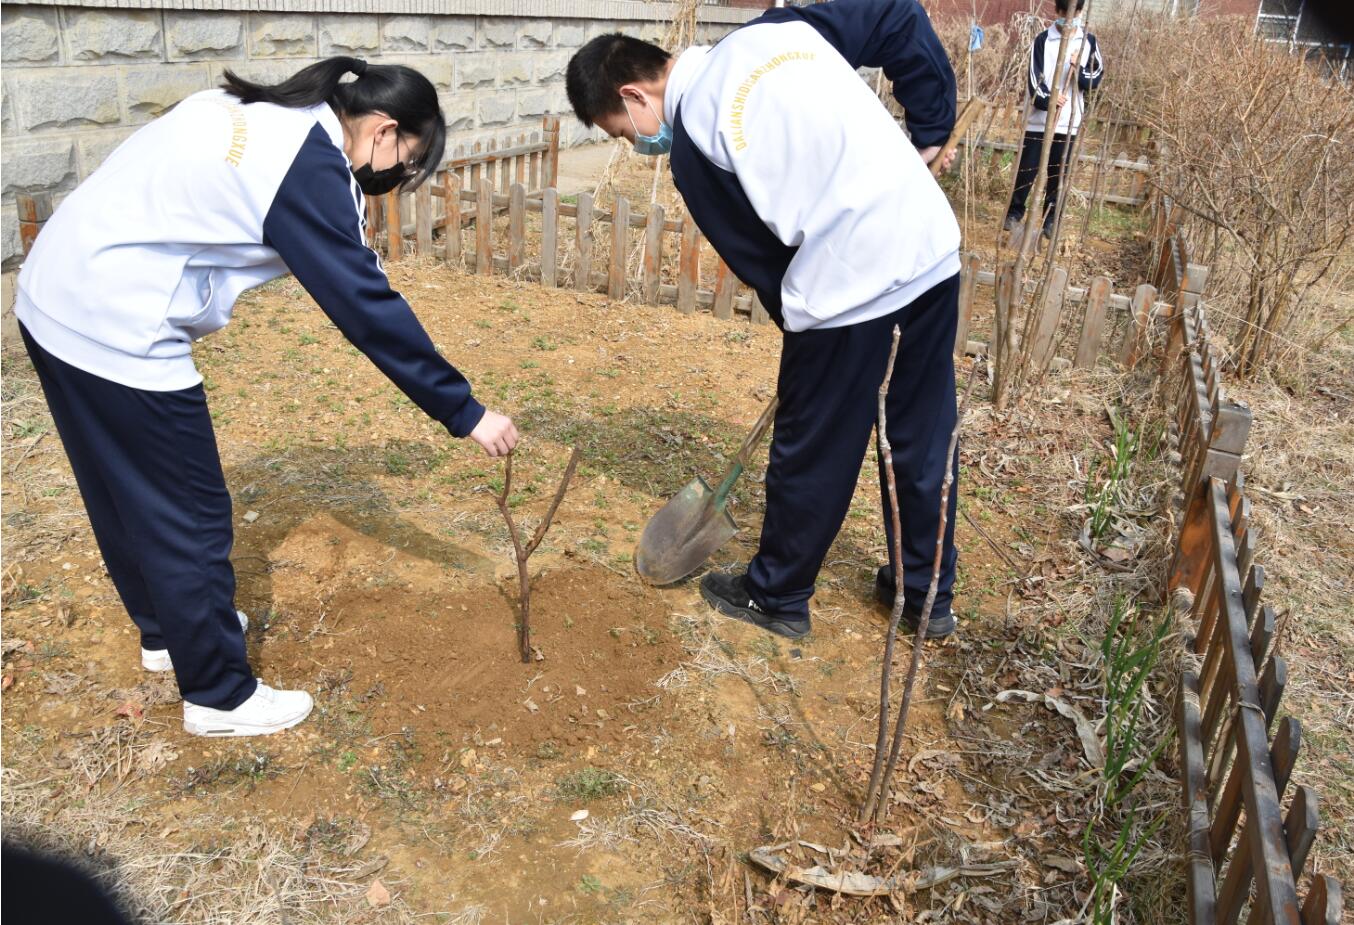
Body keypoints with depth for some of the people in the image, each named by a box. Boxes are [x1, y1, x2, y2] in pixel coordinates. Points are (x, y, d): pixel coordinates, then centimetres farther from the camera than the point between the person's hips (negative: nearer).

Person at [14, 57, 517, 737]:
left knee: (126, 493, 23)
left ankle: (167, 630, 43)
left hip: (54, 297, 10)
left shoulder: (256, 111, 11)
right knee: (190, 514, 2)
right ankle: (219, 696, 17)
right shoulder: (312, 168, -17)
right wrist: (465, 412, -13)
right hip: (114, 330, -10)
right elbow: (370, 308, -18)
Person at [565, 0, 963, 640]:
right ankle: (929, 594, 34)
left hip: (850, 281, -7)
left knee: (813, 450, 11)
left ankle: (777, 596, 31)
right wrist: (931, 127, 13)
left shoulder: (692, 141, -6)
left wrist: (801, 320, 14)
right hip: (934, 244, 7)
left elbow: (757, 255, -2)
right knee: (926, 436, 18)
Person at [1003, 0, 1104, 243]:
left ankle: (1051, 219, 17)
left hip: (1069, 122, 2)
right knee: (1027, 169, 2)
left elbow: (1097, 78, 2)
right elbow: (1034, 78, -9)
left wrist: (1079, 69, -19)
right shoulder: (1043, 40, -2)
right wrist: (1047, 100, -27)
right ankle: (1014, 213, 19)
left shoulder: (1088, 41, 6)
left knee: (1058, 174, 6)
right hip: (1039, 119, -2)